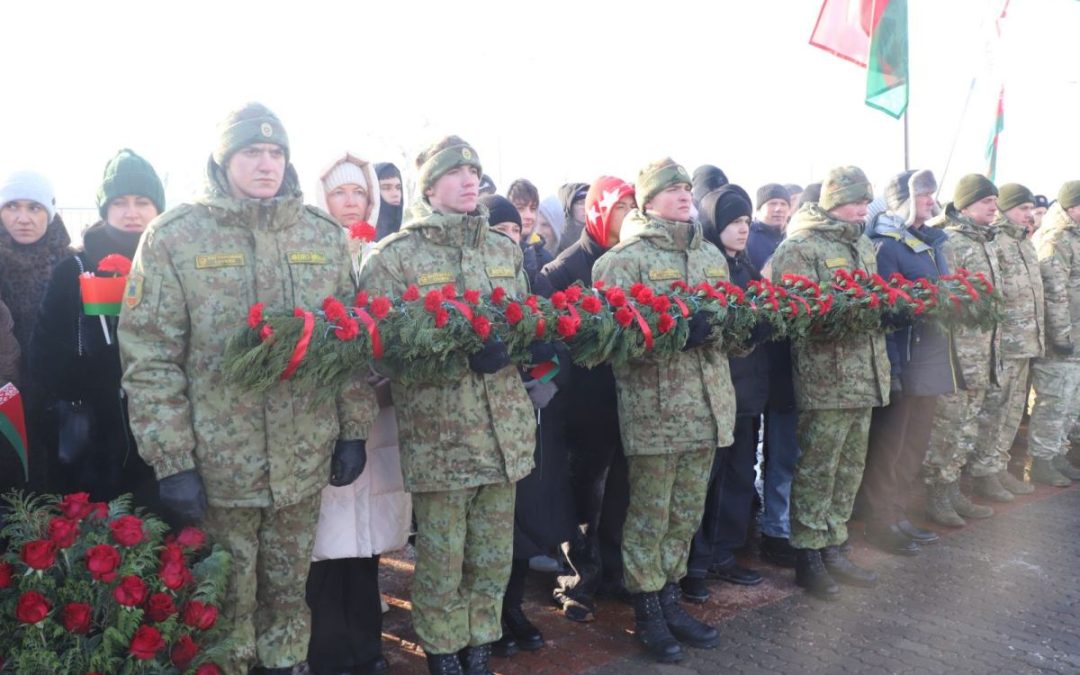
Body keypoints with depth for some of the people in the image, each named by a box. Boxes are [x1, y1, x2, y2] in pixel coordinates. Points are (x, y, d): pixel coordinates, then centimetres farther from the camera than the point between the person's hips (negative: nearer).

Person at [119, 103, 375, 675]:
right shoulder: (173, 237, -5)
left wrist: (354, 429, 5)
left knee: (288, 591, 18)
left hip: (304, 460, 3)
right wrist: (172, 460, -12)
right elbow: (149, 357, -8)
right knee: (226, 600, 12)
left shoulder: (324, 235, 5)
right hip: (217, 463, -2)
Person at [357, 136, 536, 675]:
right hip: (438, 434, -5)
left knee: (494, 554, 14)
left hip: (504, 427, 5)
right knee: (442, 558, 7)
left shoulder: (505, 249, 12)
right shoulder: (395, 256, -4)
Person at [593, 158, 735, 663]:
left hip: (705, 404, 6)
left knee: (686, 513, 14)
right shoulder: (625, 258, -6)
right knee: (649, 514, 4)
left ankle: (670, 598, 29)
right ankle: (647, 609, 19)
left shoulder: (712, 255, 15)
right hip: (653, 408, -6)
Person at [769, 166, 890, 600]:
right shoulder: (799, 248, -7)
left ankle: (832, 548, 26)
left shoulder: (864, 247, 19)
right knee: (816, 470, 0)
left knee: (849, 469, 14)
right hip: (824, 378, -8)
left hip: (865, 377, 8)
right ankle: (808, 557, 12)